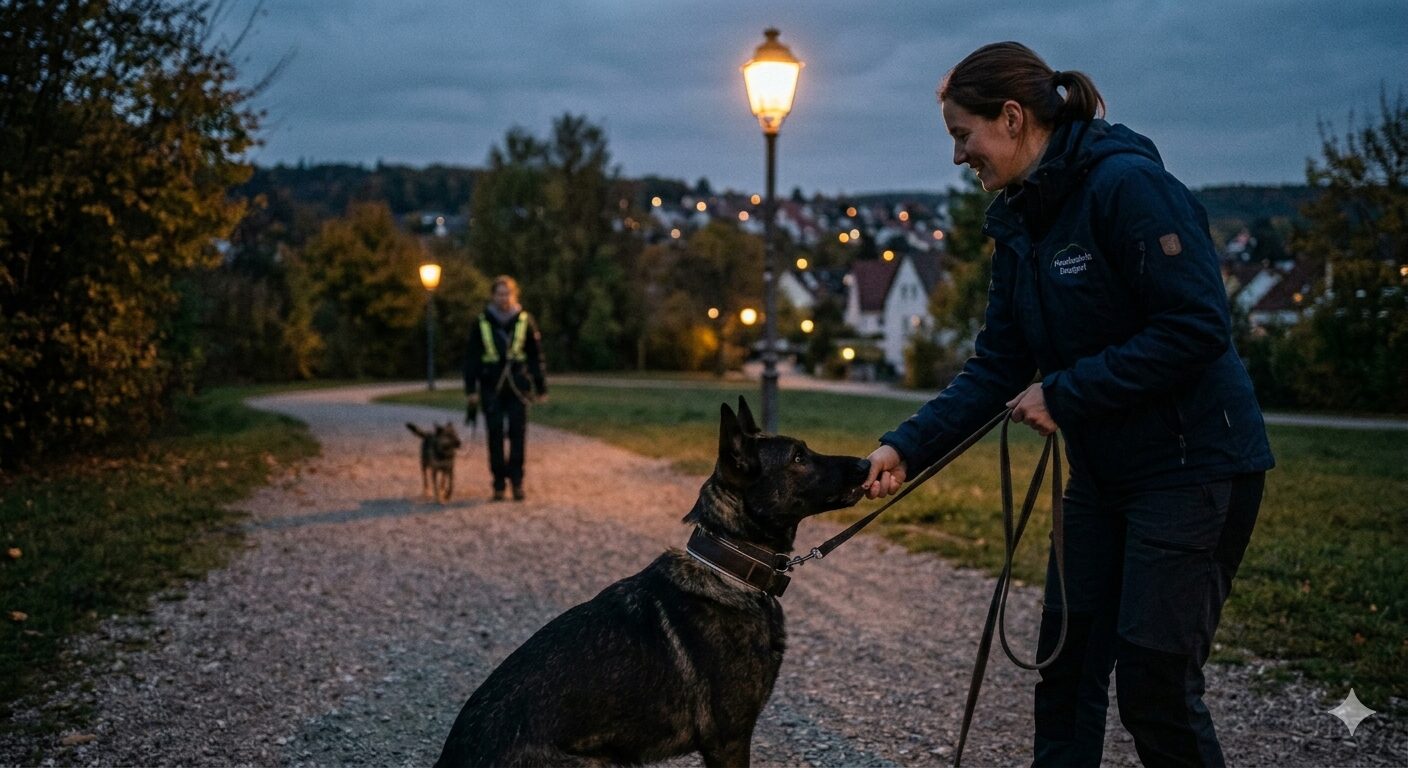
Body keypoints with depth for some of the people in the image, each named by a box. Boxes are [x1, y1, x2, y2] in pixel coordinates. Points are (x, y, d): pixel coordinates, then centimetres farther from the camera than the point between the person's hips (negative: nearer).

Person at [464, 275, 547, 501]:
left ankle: (516, 481, 4)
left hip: (518, 387, 0)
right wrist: (471, 389, -1)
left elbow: (536, 356, 7)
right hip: (491, 387, 0)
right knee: (495, 436, 2)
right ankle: (499, 485, 9)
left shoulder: (524, 321, 3)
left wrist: (541, 388, 6)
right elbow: (471, 357, 5)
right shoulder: (482, 322, 2)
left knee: (518, 434, -4)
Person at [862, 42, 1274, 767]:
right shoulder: (1019, 223, 7)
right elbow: (996, 366, 7)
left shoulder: (1128, 183, -19)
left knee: (1154, 681, -5)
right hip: (1102, 470, 8)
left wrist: (1064, 392, -20)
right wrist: (907, 446, -5)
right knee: (1067, 659, 12)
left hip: (1193, 467, -8)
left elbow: (1197, 328, -24)